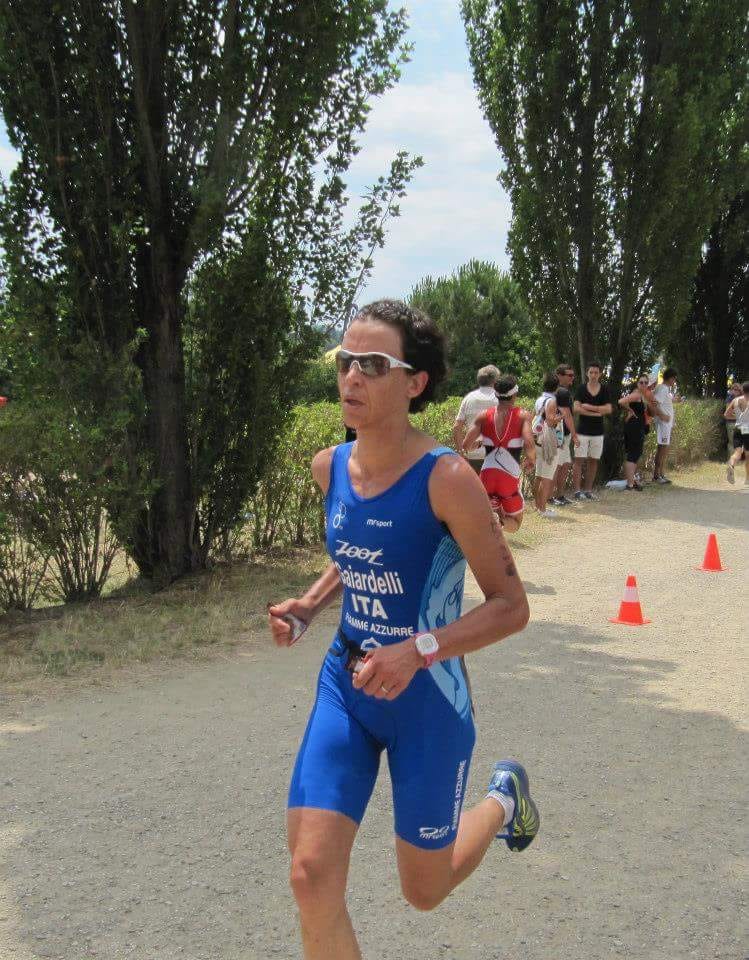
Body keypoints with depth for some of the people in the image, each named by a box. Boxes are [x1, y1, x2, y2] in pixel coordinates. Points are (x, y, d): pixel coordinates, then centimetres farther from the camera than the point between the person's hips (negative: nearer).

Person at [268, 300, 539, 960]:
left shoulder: (445, 479, -21)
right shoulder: (330, 467, -2)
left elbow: (511, 606, -16)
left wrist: (417, 651, -28)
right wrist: (308, 607, 0)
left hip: (428, 700, -4)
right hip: (346, 687, 5)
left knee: (424, 890, 14)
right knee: (312, 873, -7)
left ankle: (503, 798, 45)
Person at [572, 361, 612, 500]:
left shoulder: (604, 390, 5)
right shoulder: (581, 388, -2)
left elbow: (608, 409, -6)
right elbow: (576, 408, -12)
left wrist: (589, 407, -14)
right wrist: (596, 412, -14)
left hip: (598, 431, 3)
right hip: (582, 431, -3)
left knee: (593, 461, 7)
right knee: (579, 460, -4)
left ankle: (588, 490, 15)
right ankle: (577, 490, -1)